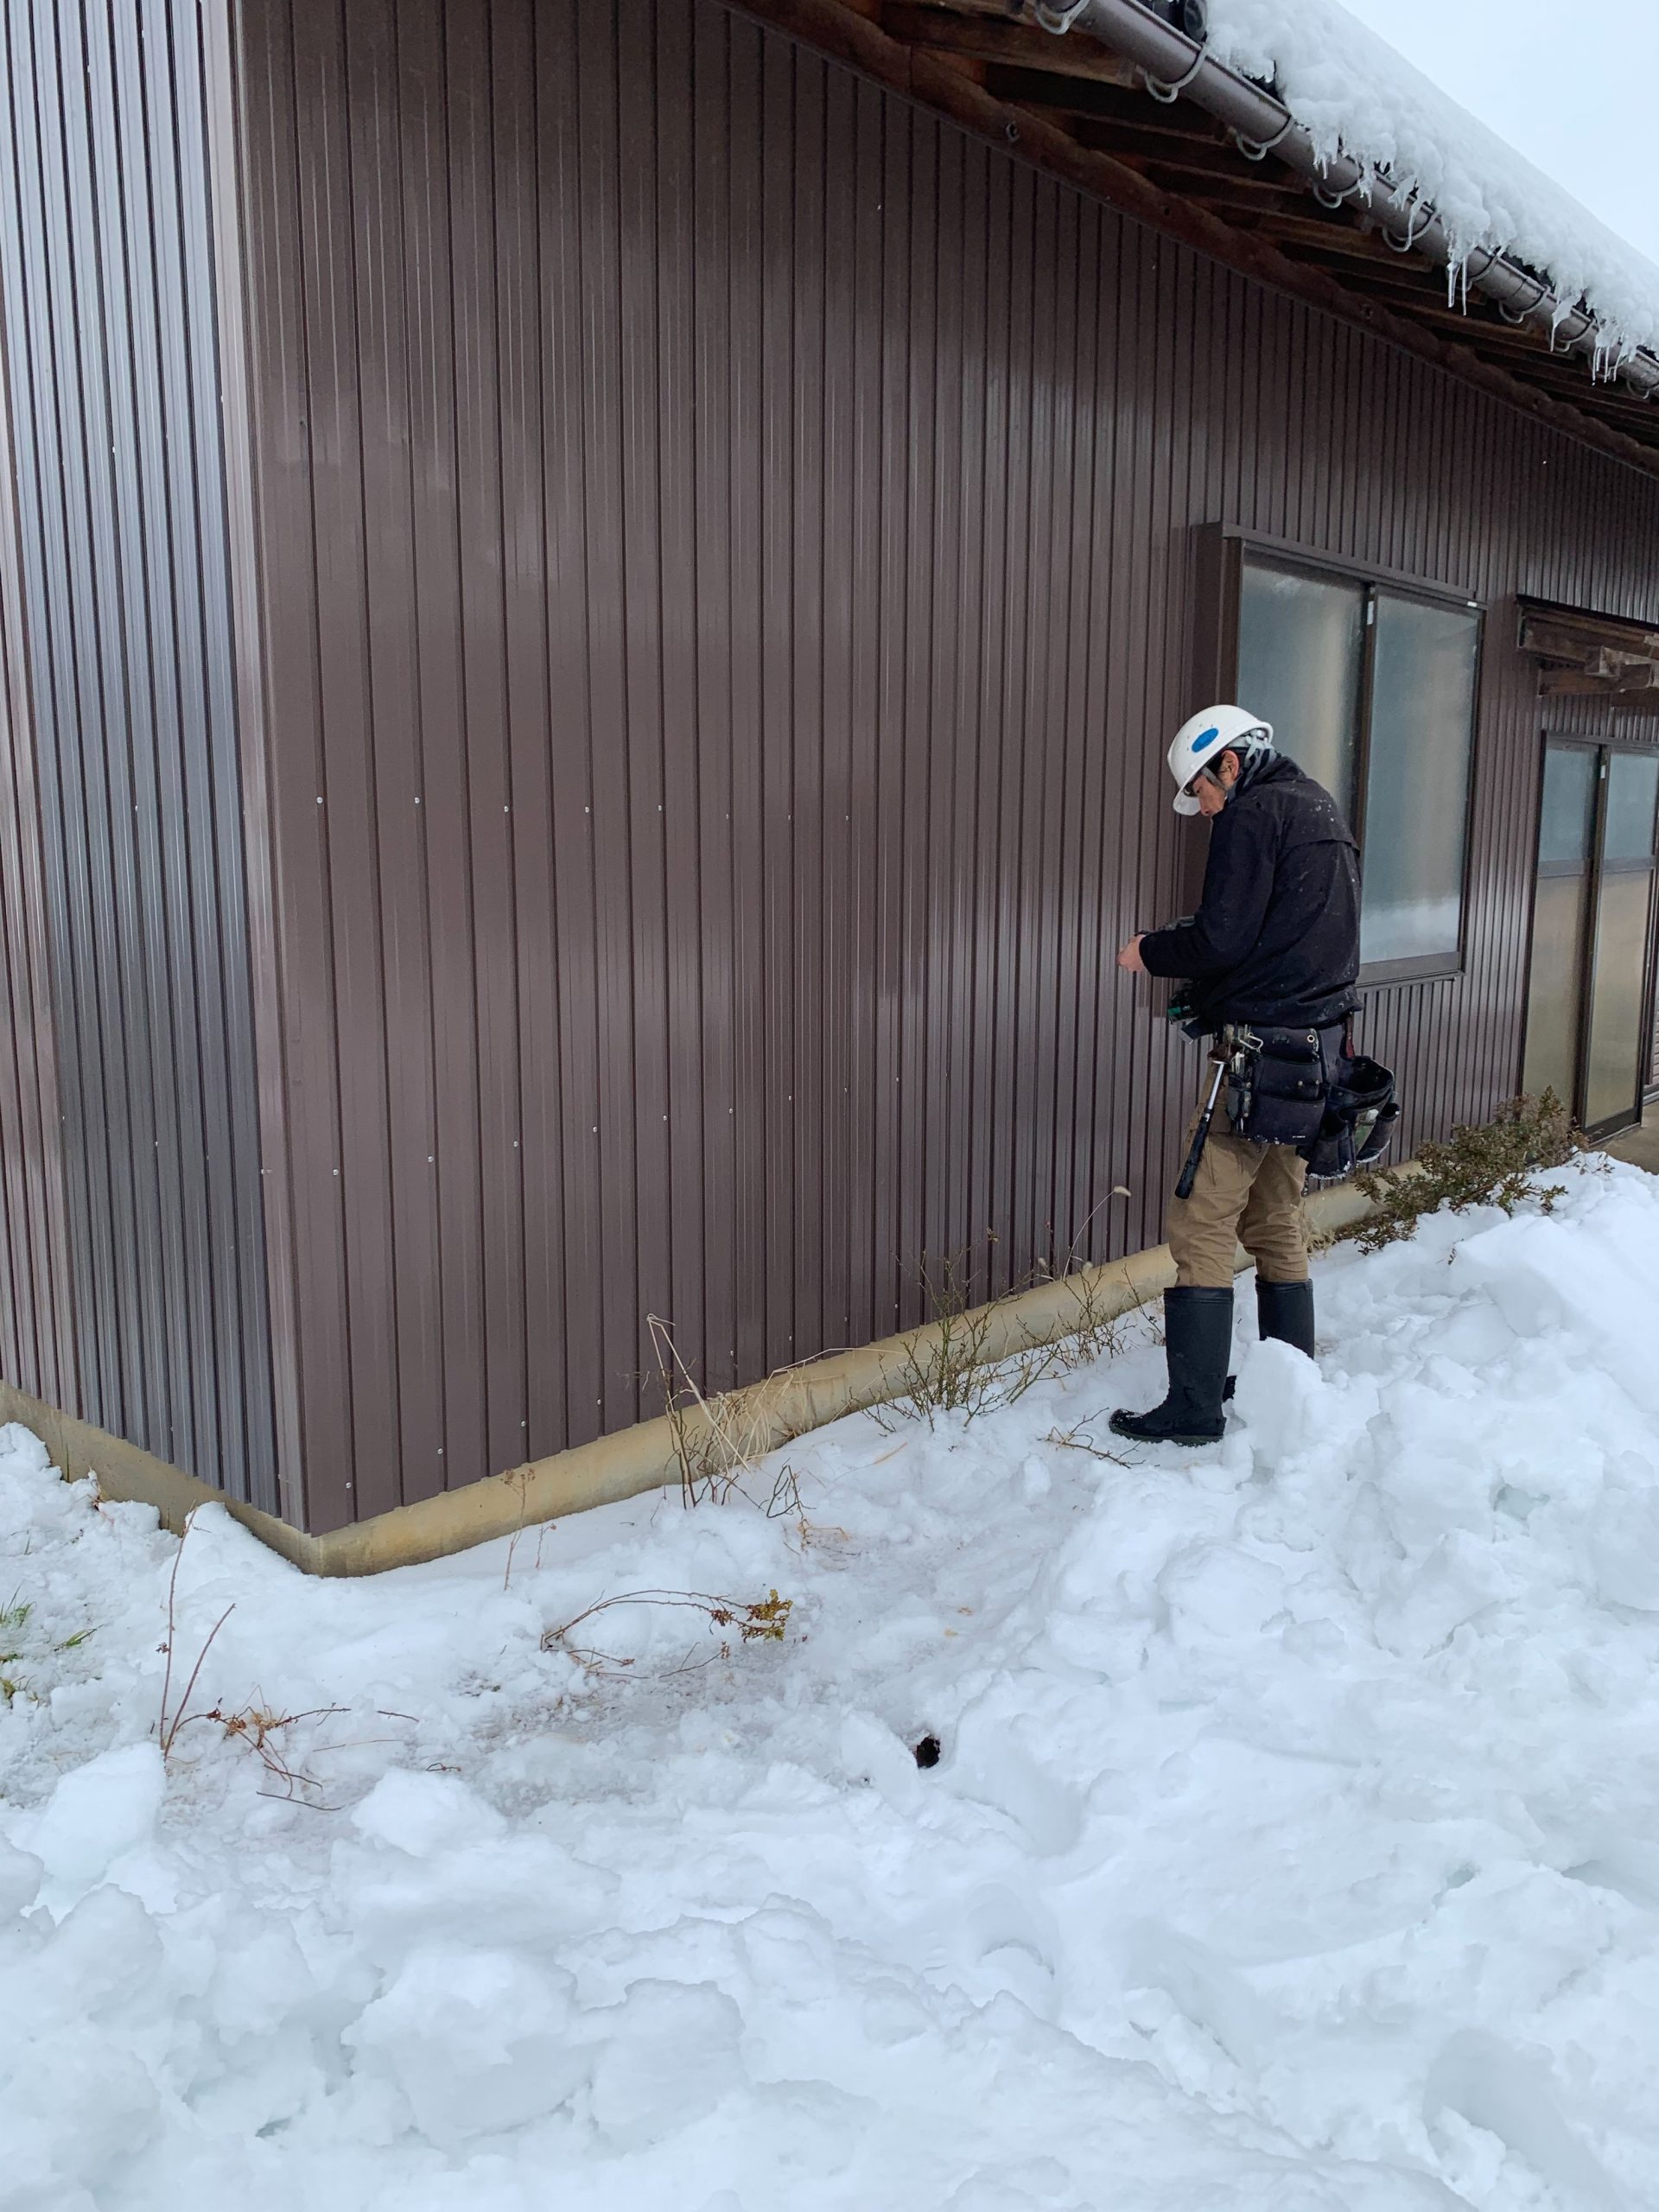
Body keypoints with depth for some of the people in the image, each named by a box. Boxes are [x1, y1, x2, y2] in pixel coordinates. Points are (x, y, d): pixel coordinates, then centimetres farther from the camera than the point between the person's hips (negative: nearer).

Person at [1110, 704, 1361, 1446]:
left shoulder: (1252, 815, -11)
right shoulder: (1321, 808, 19)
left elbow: (1221, 939, -17)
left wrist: (1150, 952, 0)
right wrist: (1198, 980, 16)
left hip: (1259, 1049, -10)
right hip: (1317, 1046, 10)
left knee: (1202, 1226, -5)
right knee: (1277, 1224, 16)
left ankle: (1194, 1407, -2)